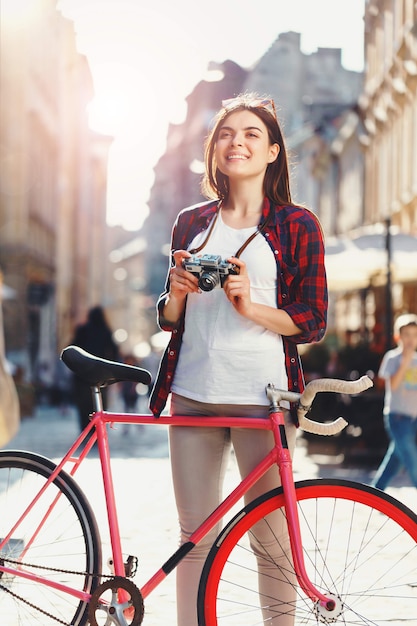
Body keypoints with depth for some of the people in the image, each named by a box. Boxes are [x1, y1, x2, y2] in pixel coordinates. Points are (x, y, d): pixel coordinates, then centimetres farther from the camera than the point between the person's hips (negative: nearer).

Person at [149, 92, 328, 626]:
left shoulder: (297, 225, 3)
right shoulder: (191, 223, 14)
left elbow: (312, 323, 0)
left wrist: (252, 305, -15)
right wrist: (176, 293, -4)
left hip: (263, 397, -3)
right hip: (193, 395, 4)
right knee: (195, 533, 6)